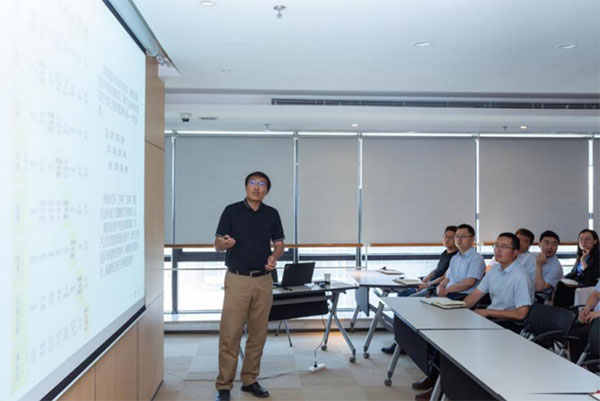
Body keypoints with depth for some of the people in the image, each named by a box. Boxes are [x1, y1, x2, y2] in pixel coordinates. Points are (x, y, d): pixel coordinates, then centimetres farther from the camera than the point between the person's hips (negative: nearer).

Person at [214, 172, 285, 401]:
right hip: (237, 280, -3)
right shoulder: (231, 211, -1)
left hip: (263, 281, 3)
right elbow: (217, 245, -1)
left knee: (258, 334, 8)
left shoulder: (272, 214, 7)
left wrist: (274, 257, -11)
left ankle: (250, 380, 22)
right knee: (229, 335, -3)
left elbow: (279, 244, 11)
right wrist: (225, 243, -24)